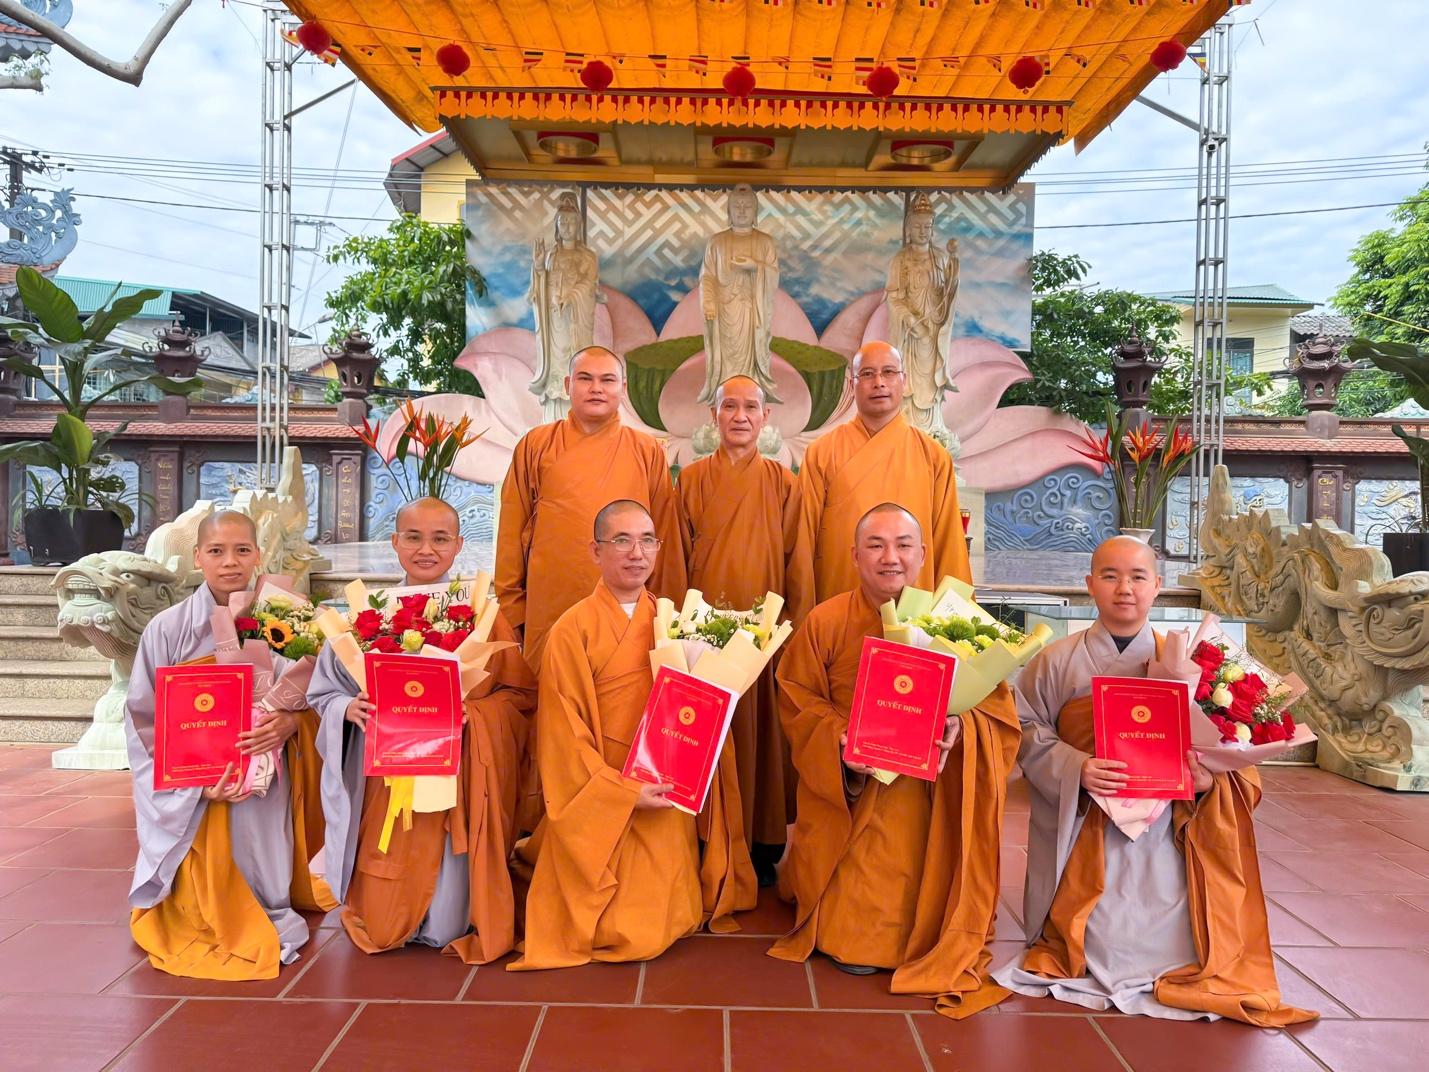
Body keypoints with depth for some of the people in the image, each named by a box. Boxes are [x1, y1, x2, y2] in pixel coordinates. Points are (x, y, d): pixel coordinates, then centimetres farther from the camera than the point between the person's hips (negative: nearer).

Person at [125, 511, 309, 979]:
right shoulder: (167, 628, -7)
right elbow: (143, 720, -5)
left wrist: (288, 722, -21)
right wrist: (196, 780, -16)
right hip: (190, 796, -1)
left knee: (258, 866, 0)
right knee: (207, 889, -2)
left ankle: (259, 928, 27)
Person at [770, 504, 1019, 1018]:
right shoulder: (824, 623, -3)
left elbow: (996, 704, 0)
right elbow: (798, 705, -1)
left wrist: (960, 726, -21)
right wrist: (840, 743, -19)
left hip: (931, 798, 1)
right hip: (848, 797, 0)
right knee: (852, 945, 2)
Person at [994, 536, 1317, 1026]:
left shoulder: (1183, 664, 5)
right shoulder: (1057, 662, 1)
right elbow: (1029, 733, -3)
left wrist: (1208, 778, -16)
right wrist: (1076, 770, -20)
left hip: (1159, 835, 1)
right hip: (1081, 834, -1)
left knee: (1164, 946, -5)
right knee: (1100, 945, -3)